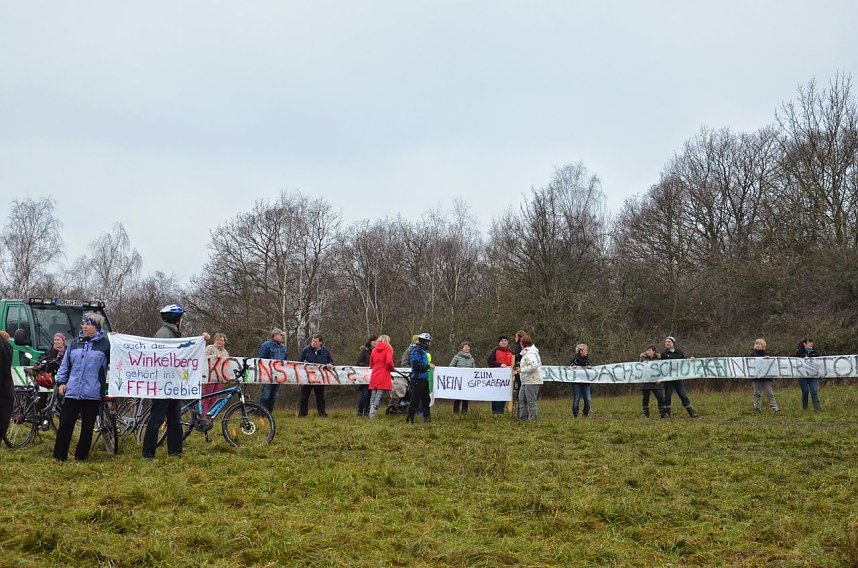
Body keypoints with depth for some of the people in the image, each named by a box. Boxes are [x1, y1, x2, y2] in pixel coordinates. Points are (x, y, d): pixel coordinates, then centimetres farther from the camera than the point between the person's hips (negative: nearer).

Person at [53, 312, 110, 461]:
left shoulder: (105, 344, -1)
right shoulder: (75, 343, 12)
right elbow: (65, 364, 16)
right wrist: (62, 382, 10)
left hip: (93, 393, -3)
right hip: (72, 391, 3)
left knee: (87, 426, 6)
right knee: (65, 424, 2)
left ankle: (81, 456, 16)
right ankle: (59, 455, 9)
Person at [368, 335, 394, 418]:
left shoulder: (374, 350, 13)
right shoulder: (388, 349, -4)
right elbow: (389, 361, -18)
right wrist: (392, 368, -2)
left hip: (374, 376, 5)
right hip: (383, 376, -5)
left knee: (373, 394, 11)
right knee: (379, 395, -5)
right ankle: (372, 414, -17)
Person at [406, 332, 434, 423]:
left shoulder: (422, 351, 17)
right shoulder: (416, 351, -13)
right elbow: (416, 365, -22)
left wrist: (429, 365, 7)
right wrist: (428, 366, -17)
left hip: (424, 379, 10)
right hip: (417, 379, -10)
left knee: (426, 399, 14)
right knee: (415, 399, -6)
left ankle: (427, 417, 21)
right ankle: (410, 418, 0)